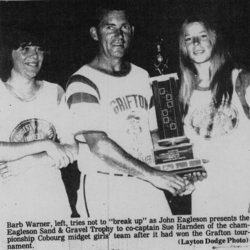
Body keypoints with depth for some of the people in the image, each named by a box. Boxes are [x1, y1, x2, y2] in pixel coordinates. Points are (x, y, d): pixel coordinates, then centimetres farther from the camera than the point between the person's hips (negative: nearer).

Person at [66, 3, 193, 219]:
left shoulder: (142, 76, 12)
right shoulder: (83, 82, -10)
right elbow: (98, 144, -19)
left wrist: (177, 172, 7)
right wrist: (152, 175, -20)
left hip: (148, 185, 6)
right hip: (107, 191, -6)